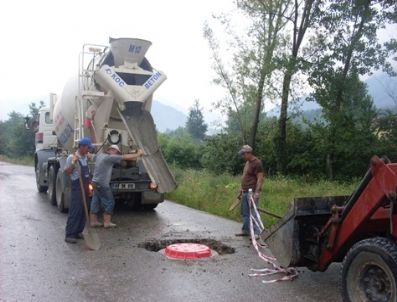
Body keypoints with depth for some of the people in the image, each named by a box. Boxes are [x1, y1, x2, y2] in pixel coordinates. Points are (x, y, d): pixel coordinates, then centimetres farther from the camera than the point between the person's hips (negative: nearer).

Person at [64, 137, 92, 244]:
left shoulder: (85, 157, 11)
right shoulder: (72, 157, -11)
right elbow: (67, 172, -14)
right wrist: (73, 163, -26)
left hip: (85, 186, 8)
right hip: (77, 186, -8)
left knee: (83, 210, 10)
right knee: (75, 210, -8)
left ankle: (78, 232, 19)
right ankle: (69, 235, -2)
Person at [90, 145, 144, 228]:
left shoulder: (99, 155, 9)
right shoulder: (110, 157, -15)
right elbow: (125, 157, -12)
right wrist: (138, 154, -3)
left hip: (95, 183, 9)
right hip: (102, 184, -9)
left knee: (95, 202, 13)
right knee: (109, 202, 1)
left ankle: (93, 221, 19)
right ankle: (107, 222, 4)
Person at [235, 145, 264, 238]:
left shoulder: (257, 163, -11)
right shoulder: (247, 162, 17)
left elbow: (260, 178, -16)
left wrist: (257, 192, -22)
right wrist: (241, 189, 22)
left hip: (252, 192, -9)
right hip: (245, 192, 9)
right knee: (244, 213, 13)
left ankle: (256, 233, -4)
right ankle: (245, 230, 23)